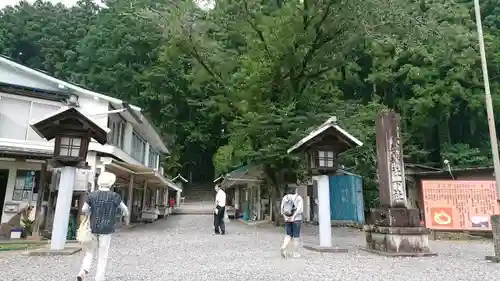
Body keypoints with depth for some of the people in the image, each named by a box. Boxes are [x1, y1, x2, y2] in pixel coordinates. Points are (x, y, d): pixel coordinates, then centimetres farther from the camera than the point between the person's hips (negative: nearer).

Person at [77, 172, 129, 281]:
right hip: (106, 229, -2)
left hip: (93, 228, 2)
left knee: (89, 251, 18)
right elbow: (124, 209, 5)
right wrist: (126, 217, 26)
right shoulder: (114, 196, -7)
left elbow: (84, 209, 5)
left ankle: (83, 271, 0)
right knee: (102, 256, 6)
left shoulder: (92, 195, -3)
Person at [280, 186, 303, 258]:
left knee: (288, 235, 12)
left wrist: (285, 217, -6)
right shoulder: (299, 198, -5)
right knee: (296, 236, 6)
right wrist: (293, 217, -19)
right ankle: (295, 253, 10)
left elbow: (282, 209, 0)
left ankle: (283, 247, -10)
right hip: (296, 219, -4)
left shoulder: (285, 197, 6)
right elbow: (299, 209, -17)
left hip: (287, 219, 4)